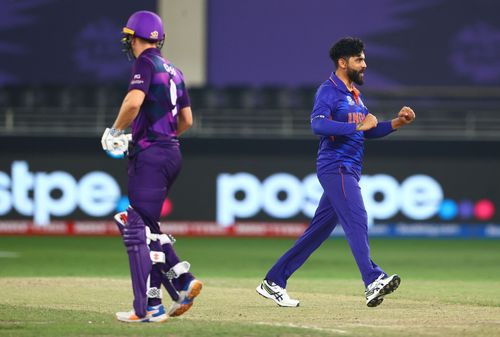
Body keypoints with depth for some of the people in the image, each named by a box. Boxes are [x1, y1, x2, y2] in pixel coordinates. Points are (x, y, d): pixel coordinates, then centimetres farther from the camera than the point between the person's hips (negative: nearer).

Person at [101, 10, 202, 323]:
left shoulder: (146, 62, -8)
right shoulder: (173, 71, 17)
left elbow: (134, 101, -23)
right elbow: (187, 120, 21)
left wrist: (116, 131, -9)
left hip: (150, 156, -9)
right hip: (173, 153, 9)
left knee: (138, 229, -6)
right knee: (146, 226, 18)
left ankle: (149, 307, -10)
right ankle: (183, 280, 7)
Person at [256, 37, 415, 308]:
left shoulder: (355, 95, 22)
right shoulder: (329, 91, -8)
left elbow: (368, 131, 24)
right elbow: (318, 125, -24)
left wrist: (396, 123, 9)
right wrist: (357, 126, -29)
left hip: (349, 172, 9)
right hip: (335, 167, -9)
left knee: (318, 231, 9)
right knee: (356, 219, -23)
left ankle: (273, 282, 15)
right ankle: (373, 281, -36)